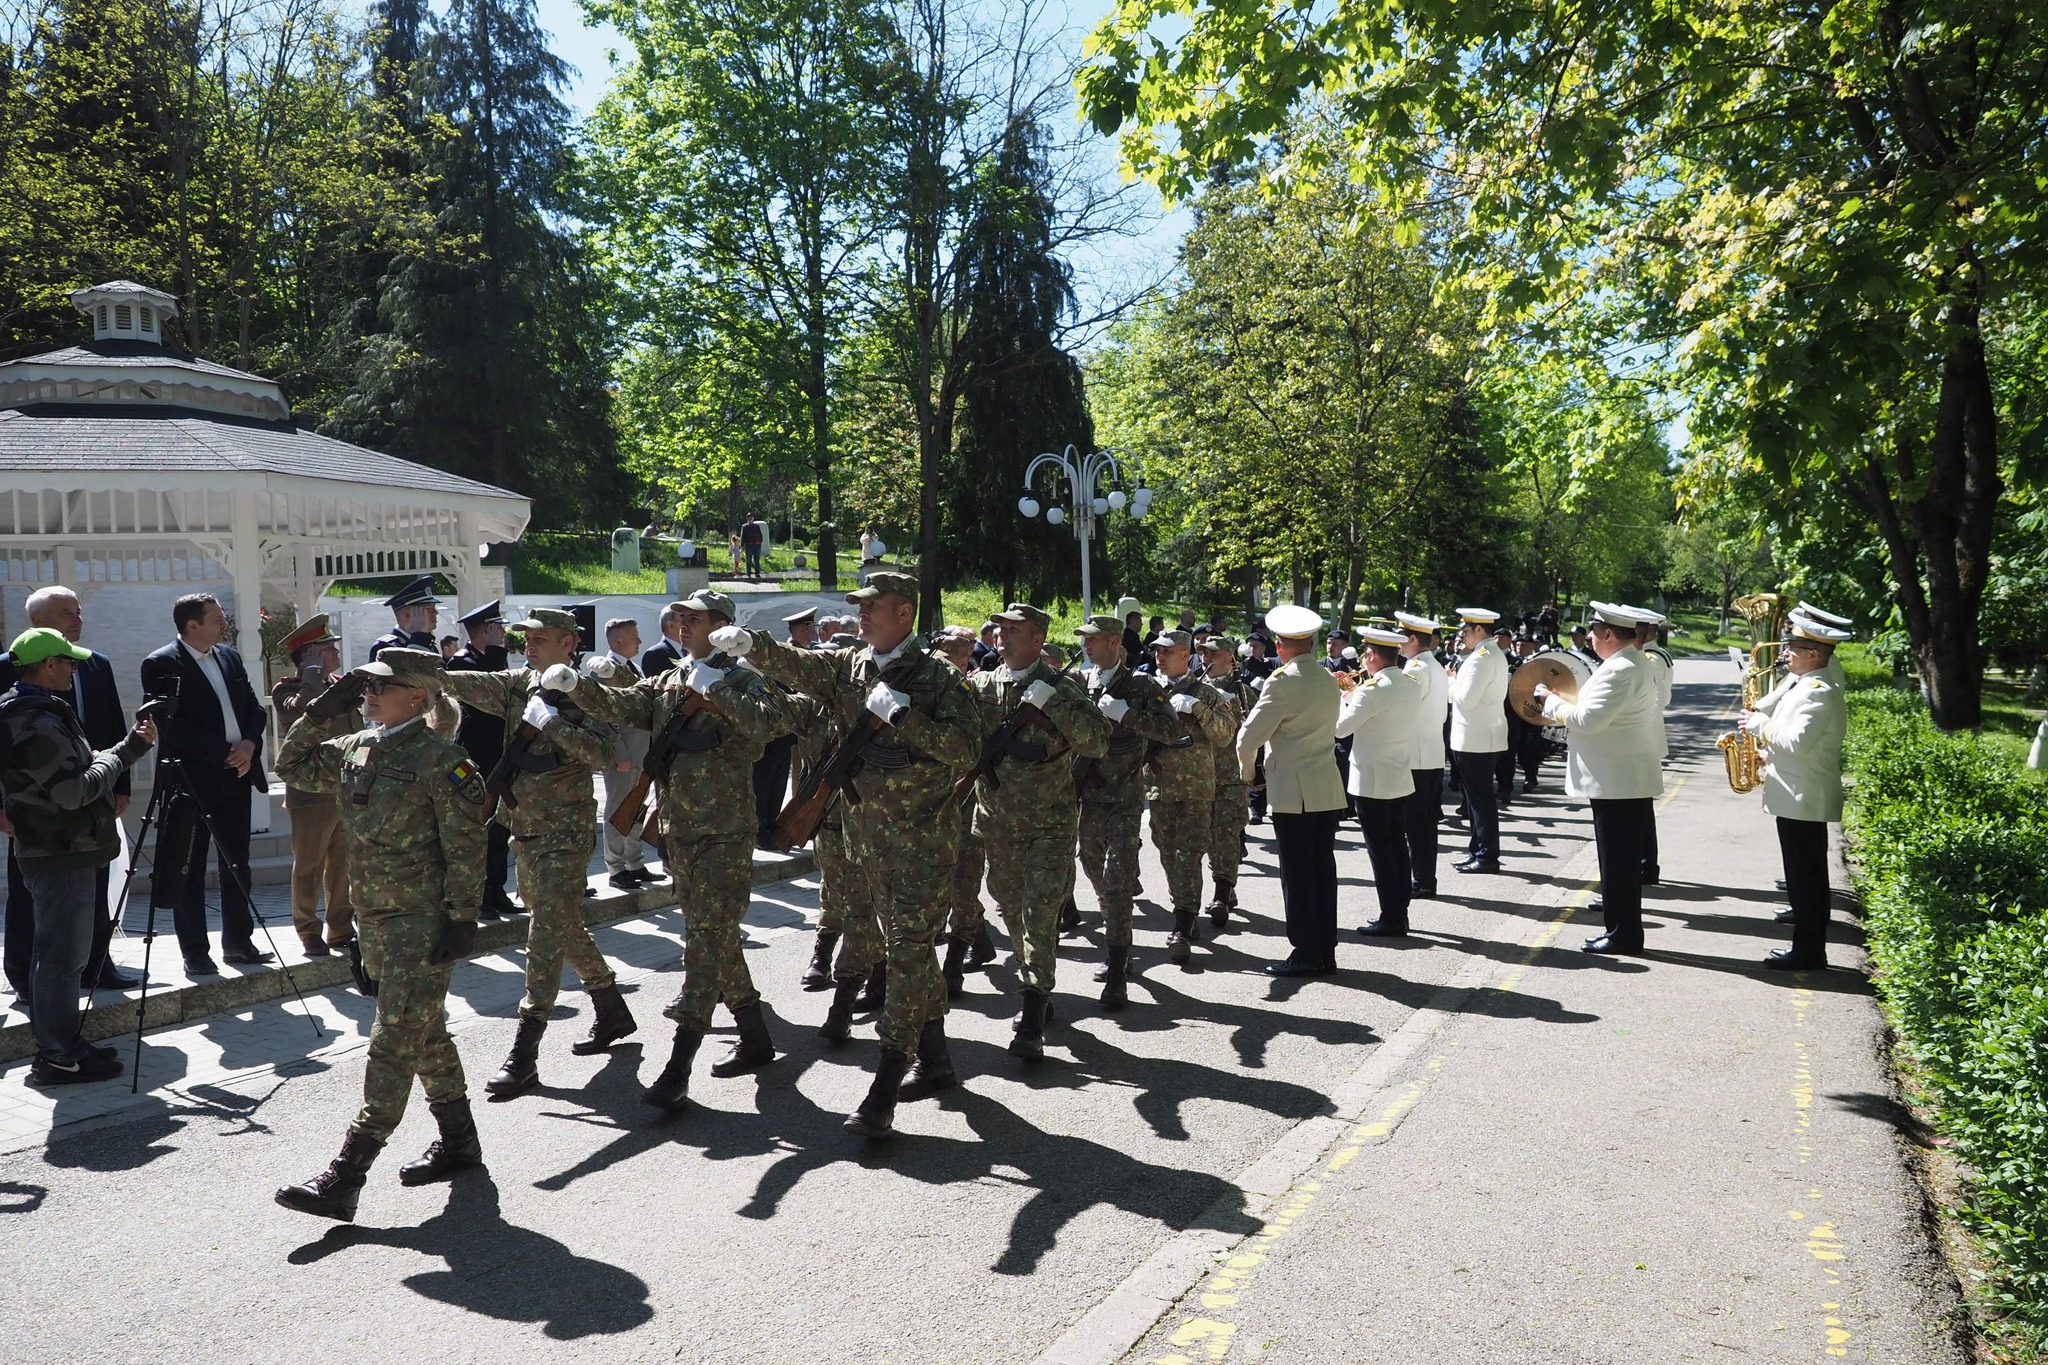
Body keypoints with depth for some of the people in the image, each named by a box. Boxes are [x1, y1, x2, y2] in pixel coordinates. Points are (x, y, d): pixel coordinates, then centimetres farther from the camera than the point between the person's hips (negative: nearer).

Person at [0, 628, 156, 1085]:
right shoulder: (37, 723, -20)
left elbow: (70, 773, 21)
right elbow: (75, 790, -23)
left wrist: (128, 748, 9)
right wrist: (126, 751, -12)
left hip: (55, 852, 11)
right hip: (62, 856, -11)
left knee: (60, 953, 17)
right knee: (62, 956, -4)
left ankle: (62, 1045, 26)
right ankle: (59, 1058, 3)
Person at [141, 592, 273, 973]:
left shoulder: (230, 657, 12)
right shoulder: (161, 665, -9)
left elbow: (254, 708, 13)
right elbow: (171, 725, -16)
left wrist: (249, 744, -6)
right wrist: (224, 752, -16)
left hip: (236, 776, 6)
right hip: (192, 780, -6)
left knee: (237, 865, 13)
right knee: (190, 871, 2)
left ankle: (238, 943, 23)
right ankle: (195, 953, 10)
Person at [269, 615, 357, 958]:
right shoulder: (286, 690, -6)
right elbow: (300, 710, -30)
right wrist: (313, 672, -19)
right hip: (312, 792, -6)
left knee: (344, 864, 11)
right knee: (309, 867, 3)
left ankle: (341, 930, 20)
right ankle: (310, 934, 12)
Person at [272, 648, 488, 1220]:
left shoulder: (441, 760, -14)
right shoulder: (352, 749, 9)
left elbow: (465, 846, -15)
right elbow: (291, 764, 22)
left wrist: (462, 916, -17)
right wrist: (321, 712, 7)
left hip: (423, 921, -9)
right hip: (375, 917, 9)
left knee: (394, 1043, -6)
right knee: (425, 1035, 17)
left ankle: (343, 1179, -5)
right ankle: (459, 1142, 30)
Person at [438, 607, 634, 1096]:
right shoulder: (520, 683, 10)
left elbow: (603, 752, -23)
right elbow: (468, 685, -1)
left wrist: (549, 720, -26)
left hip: (565, 827, -8)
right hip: (524, 825, 8)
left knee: (548, 934, -8)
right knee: (565, 926, 18)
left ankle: (524, 1054, -6)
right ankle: (611, 1010, 35)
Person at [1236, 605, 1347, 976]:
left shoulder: (1283, 682, -14)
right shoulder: (1329, 681, 9)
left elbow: (1249, 737, -14)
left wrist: (1246, 772, 4)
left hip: (1293, 793, -7)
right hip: (1328, 791, 7)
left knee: (1297, 875, -1)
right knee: (1323, 870, 11)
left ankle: (1306, 956, 4)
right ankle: (1326, 952, 17)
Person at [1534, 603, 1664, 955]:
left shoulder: (1619, 670, -20)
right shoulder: (1632, 663, 15)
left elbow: (1587, 719, -24)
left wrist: (1552, 702, -9)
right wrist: (1565, 709, 11)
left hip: (1618, 781, -11)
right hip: (1625, 778, 11)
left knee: (1618, 859, -3)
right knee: (1622, 859, 16)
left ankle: (1623, 935, 5)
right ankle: (1620, 927, 24)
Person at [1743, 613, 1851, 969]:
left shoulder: (1819, 692, -18)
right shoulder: (1806, 685, 15)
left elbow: (1797, 742, -26)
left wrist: (1759, 723, -15)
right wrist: (1770, 755, 13)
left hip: (1804, 802, -11)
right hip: (1801, 799, 11)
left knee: (1805, 879, -3)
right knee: (1807, 878, 14)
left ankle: (1808, 954, 3)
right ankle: (1809, 949, 21)